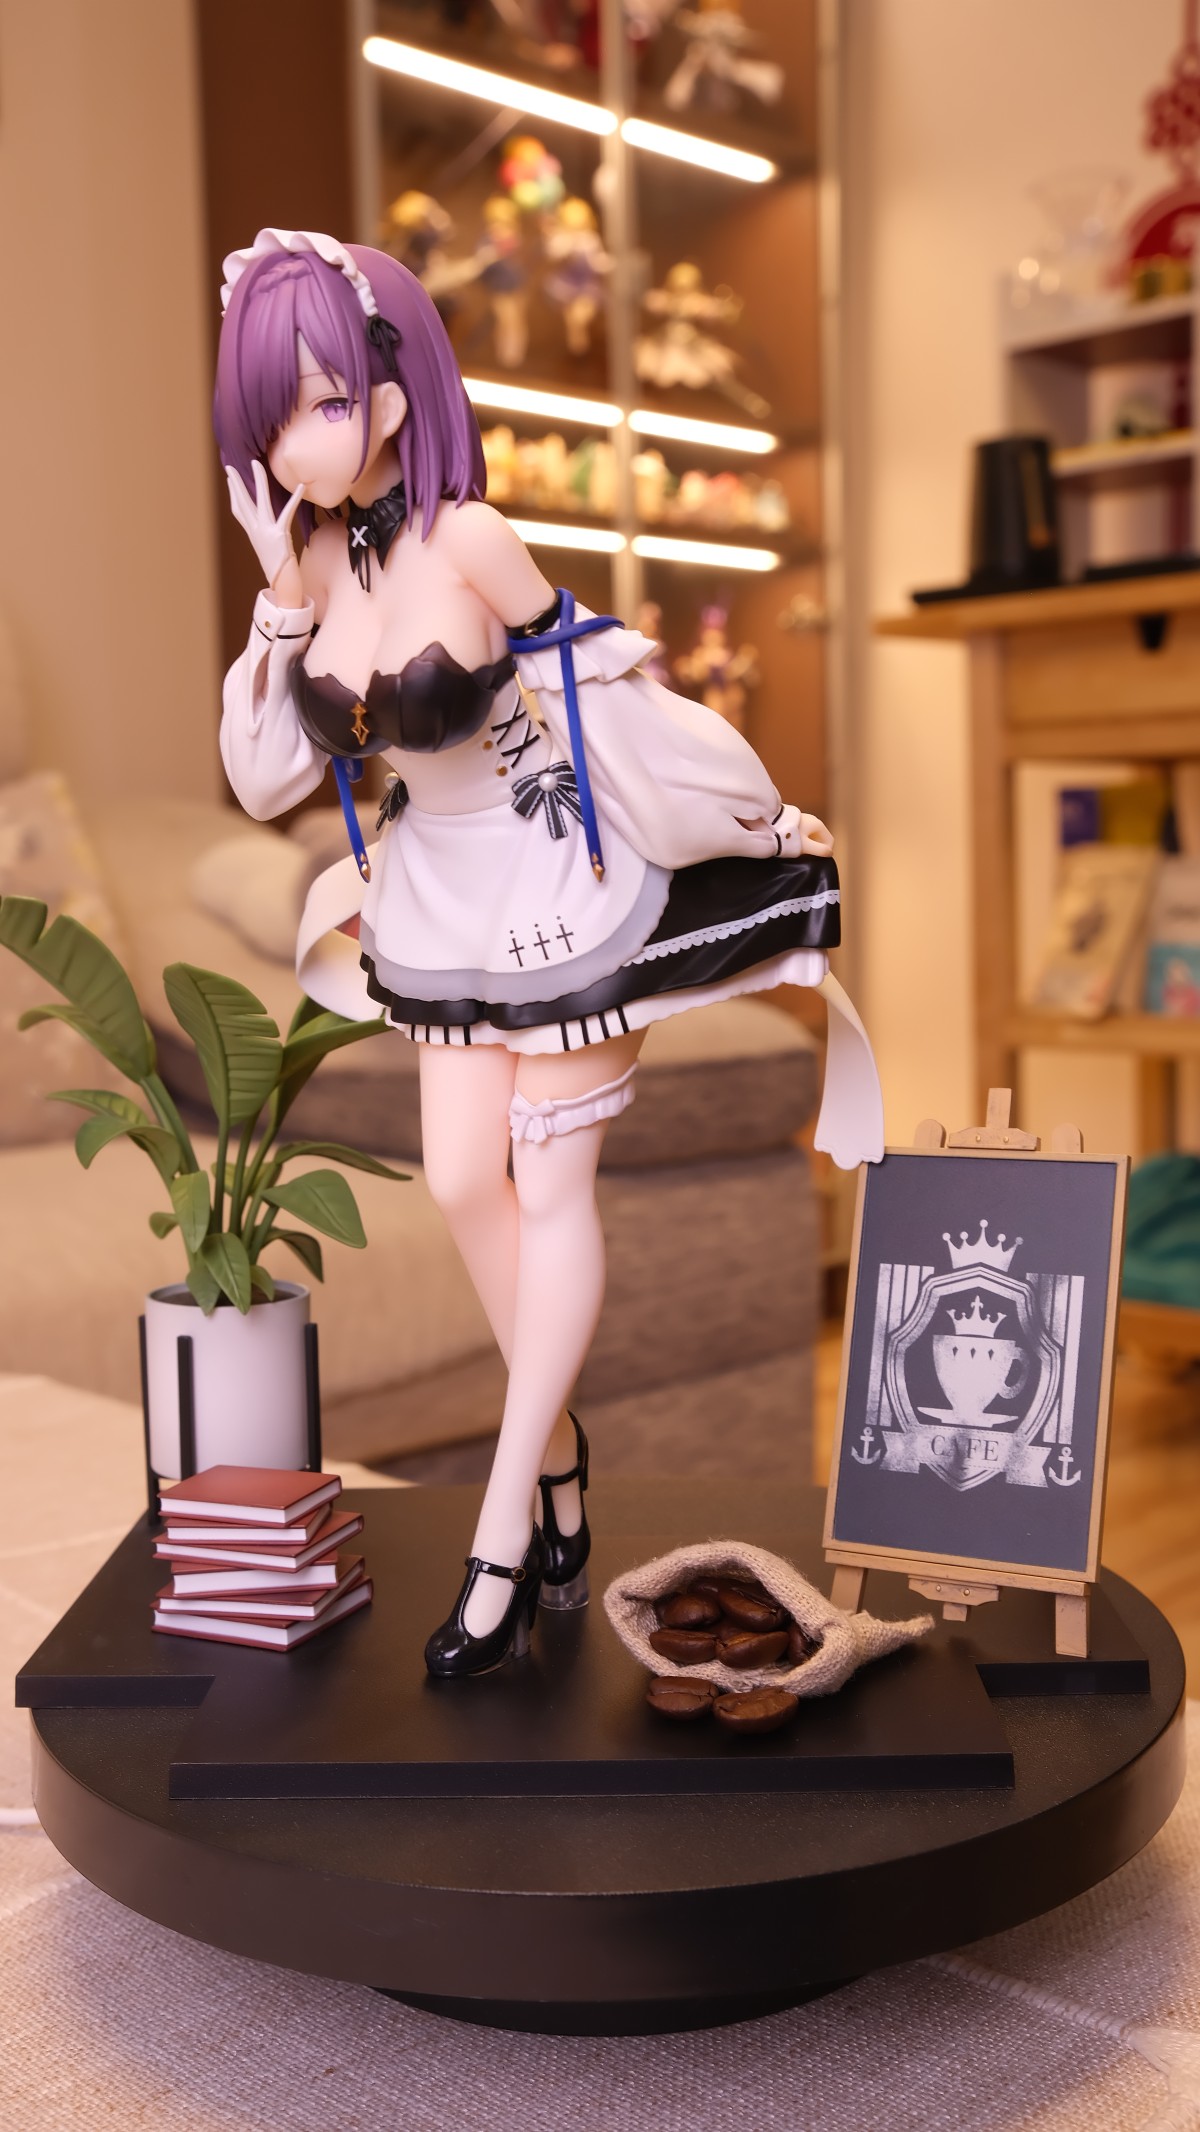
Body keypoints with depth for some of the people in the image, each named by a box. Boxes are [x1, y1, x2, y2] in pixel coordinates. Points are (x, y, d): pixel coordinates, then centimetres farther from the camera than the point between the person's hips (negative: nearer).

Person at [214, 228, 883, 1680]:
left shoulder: (465, 541, -23)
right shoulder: (314, 554, -4)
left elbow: (614, 703, -13)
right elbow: (266, 781, -6)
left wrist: (768, 817, -4)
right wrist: (280, 594, -15)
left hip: (562, 888, -6)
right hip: (437, 896, 6)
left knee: (550, 1190, 2)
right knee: (463, 1186, 7)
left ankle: (505, 1526, 12)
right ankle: (559, 1456, 30)